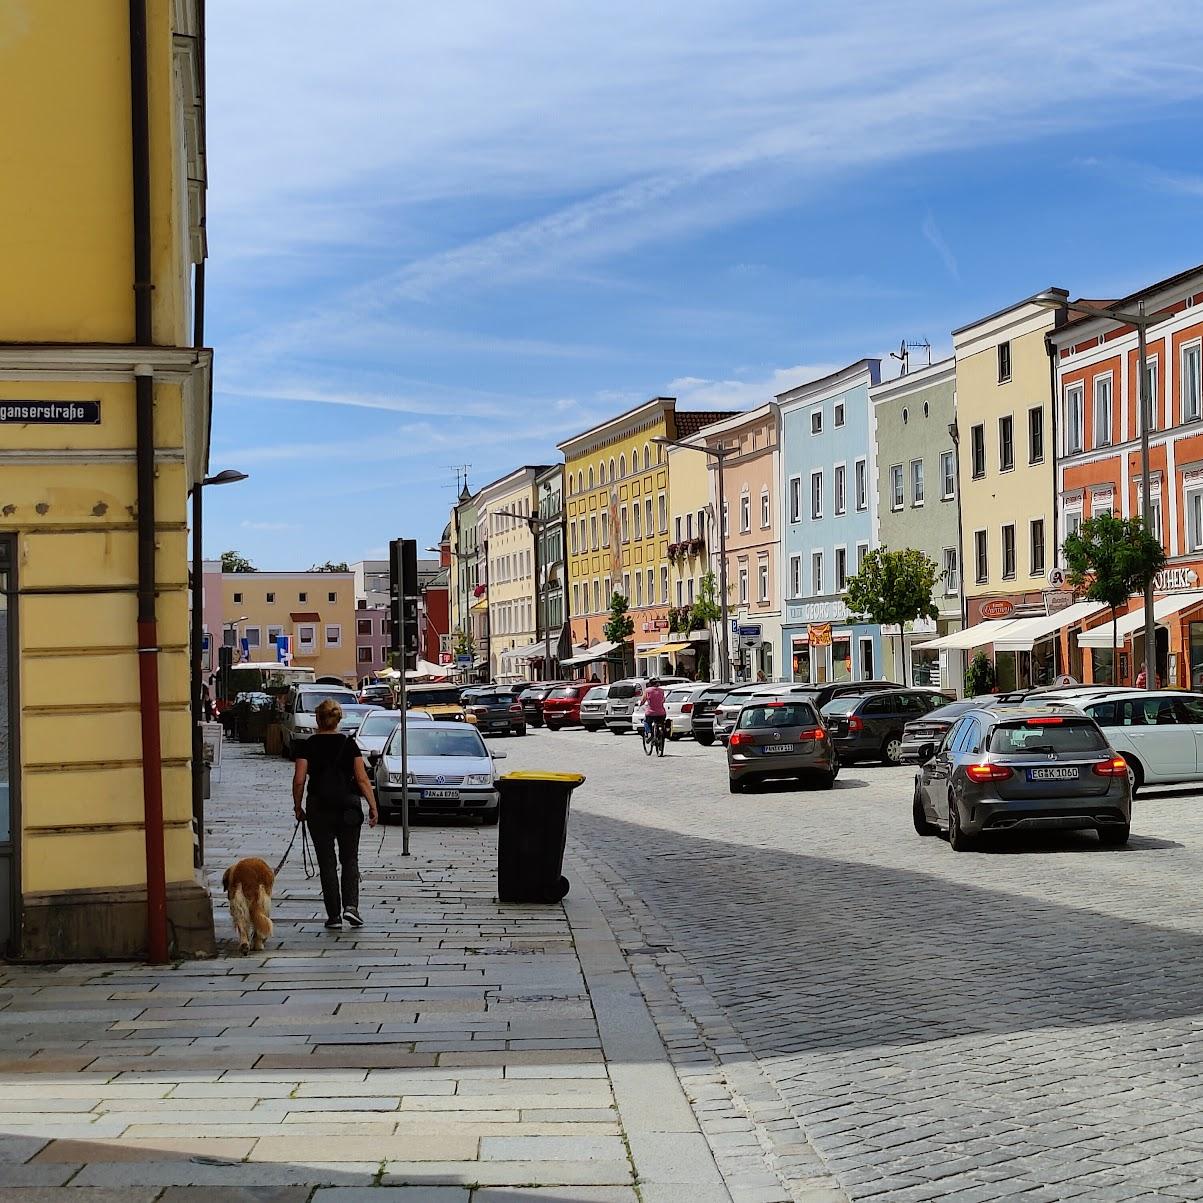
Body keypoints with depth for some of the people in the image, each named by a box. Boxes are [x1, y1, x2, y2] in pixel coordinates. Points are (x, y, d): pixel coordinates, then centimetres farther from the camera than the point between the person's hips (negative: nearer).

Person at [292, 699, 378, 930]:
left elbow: (299, 780, -6)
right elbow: (362, 779, -4)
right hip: (348, 806, 1)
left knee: (327, 861, 6)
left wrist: (298, 807, 7)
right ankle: (351, 905, -6)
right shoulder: (349, 744, 1)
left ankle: (334, 915, 5)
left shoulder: (309, 745, -2)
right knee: (350, 859, 12)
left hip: (319, 807, -1)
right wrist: (373, 806, 0)